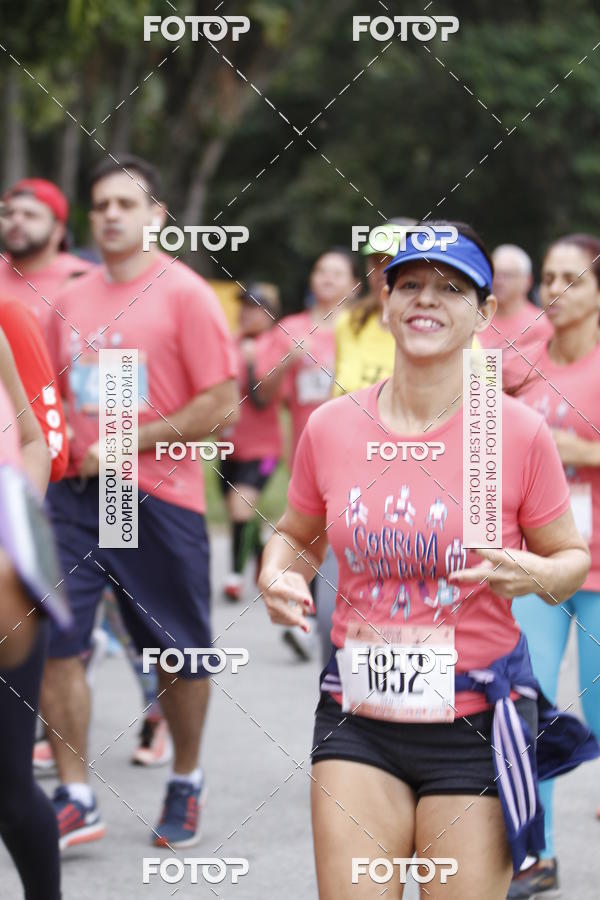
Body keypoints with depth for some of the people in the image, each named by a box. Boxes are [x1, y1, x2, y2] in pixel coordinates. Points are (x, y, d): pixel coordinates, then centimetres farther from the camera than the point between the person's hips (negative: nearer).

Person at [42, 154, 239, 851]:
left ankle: (185, 783, 27)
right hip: (74, 491, 4)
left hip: (158, 496, -4)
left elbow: (223, 404, -11)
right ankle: (75, 799, 0)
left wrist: (128, 445, -14)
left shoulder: (183, 293, -6)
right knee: (51, 637, -7)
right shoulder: (71, 300, 11)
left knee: (179, 651, 7)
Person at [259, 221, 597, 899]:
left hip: (475, 725, -2)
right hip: (358, 718, 2)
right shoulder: (329, 428, 0)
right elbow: (297, 536, 17)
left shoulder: (519, 433, -6)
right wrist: (277, 578, -4)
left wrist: (537, 574, -18)